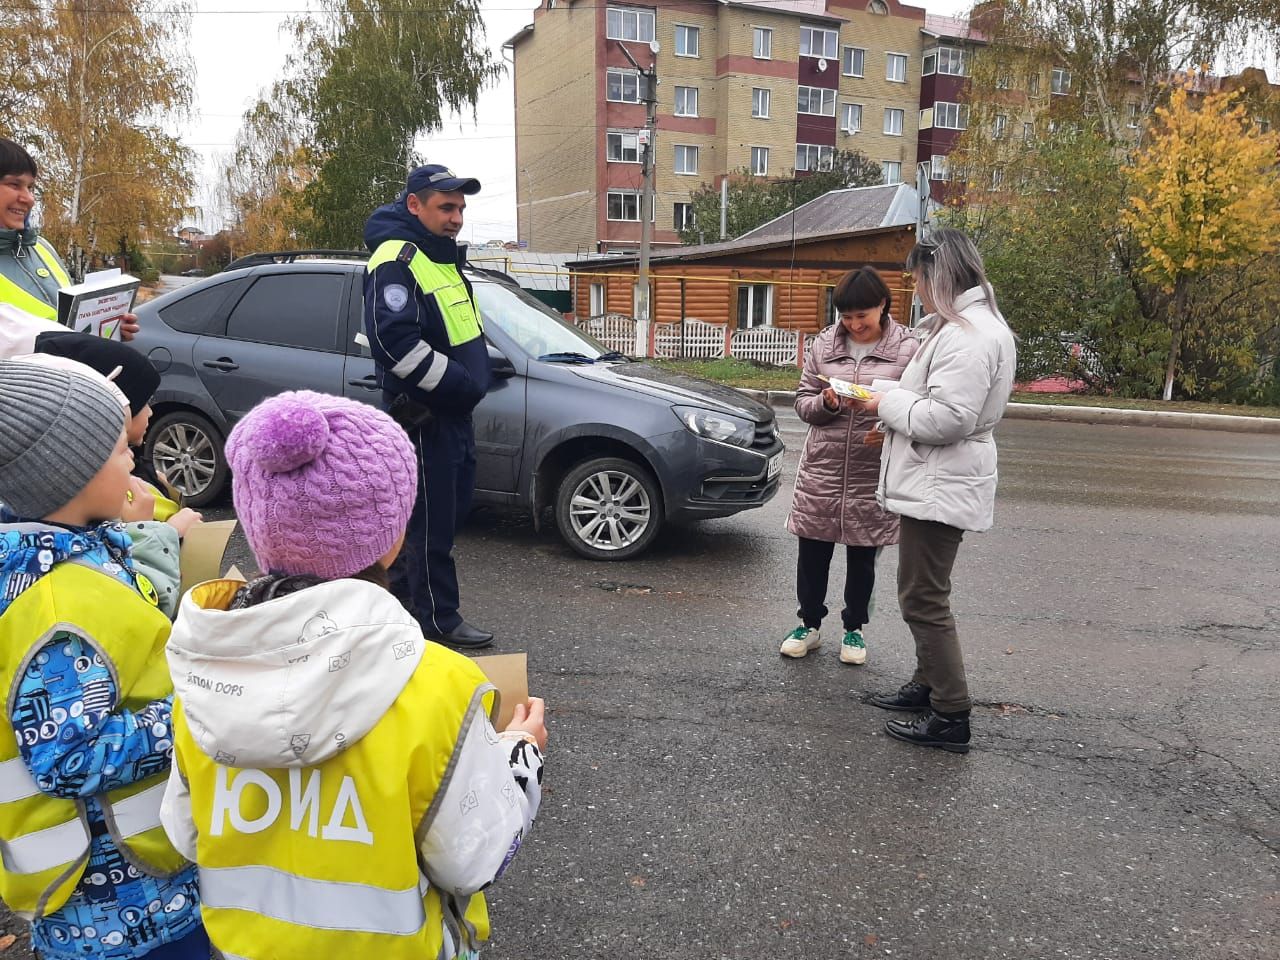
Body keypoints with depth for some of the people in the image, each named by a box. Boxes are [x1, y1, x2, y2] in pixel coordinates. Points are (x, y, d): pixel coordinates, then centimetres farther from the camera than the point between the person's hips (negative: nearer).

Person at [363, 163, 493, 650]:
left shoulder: (442, 256, 17)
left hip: (453, 413, 10)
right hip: (425, 416, -10)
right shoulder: (397, 259, -14)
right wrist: (457, 382, -23)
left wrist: (474, 381, 13)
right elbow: (395, 339, -25)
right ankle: (439, 620, 8)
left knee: (449, 511, 18)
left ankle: (404, 596, 32)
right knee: (432, 522, -2)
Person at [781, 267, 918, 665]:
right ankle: (809, 624, 29)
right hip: (821, 471, 2)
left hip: (873, 474, -2)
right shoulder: (825, 344, 4)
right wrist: (824, 403, -13)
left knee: (862, 557, 13)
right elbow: (802, 400, 8)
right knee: (813, 553, 10)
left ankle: (854, 629, 31)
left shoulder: (907, 349, -4)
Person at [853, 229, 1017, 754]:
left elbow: (947, 418, -27)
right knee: (924, 593, 21)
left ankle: (951, 717, 3)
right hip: (937, 483, 11)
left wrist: (889, 403, -13)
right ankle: (928, 684, 35)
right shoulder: (972, 325, 15)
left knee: (923, 599, -5)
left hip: (940, 489, -11)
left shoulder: (967, 336, -21)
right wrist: (893, 415, 13)